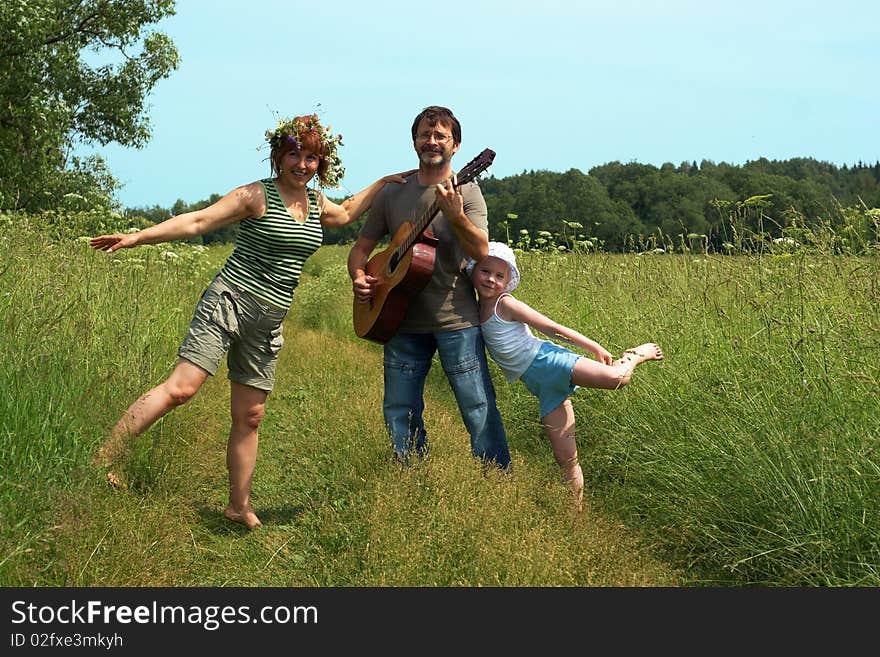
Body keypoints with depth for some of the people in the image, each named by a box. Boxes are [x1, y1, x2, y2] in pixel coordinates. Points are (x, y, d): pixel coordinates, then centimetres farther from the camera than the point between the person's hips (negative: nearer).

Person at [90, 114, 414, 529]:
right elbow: (198, 221, -12)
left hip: (268, 321, 6)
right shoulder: (257, 196, -5)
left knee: (250, 417, 9)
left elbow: (347, 212, 39)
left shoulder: (316, 203, 16)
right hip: (229, 300, -6)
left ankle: (239, 509, 19)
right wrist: (138, 237, -21)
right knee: (180, 388, -21)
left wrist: (387, 182, 35)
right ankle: (101, 461, -17)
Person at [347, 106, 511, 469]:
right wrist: (359, 278, -6)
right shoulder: (392, 195, 9)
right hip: (402, 319, 4)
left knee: (478, 408, -4)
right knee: (399, 413, 9)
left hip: (455, 320, -4)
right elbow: (362, 247, 15)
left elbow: (481, 252, -16)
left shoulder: (466, 192, -2)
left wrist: (455, 216, -33)